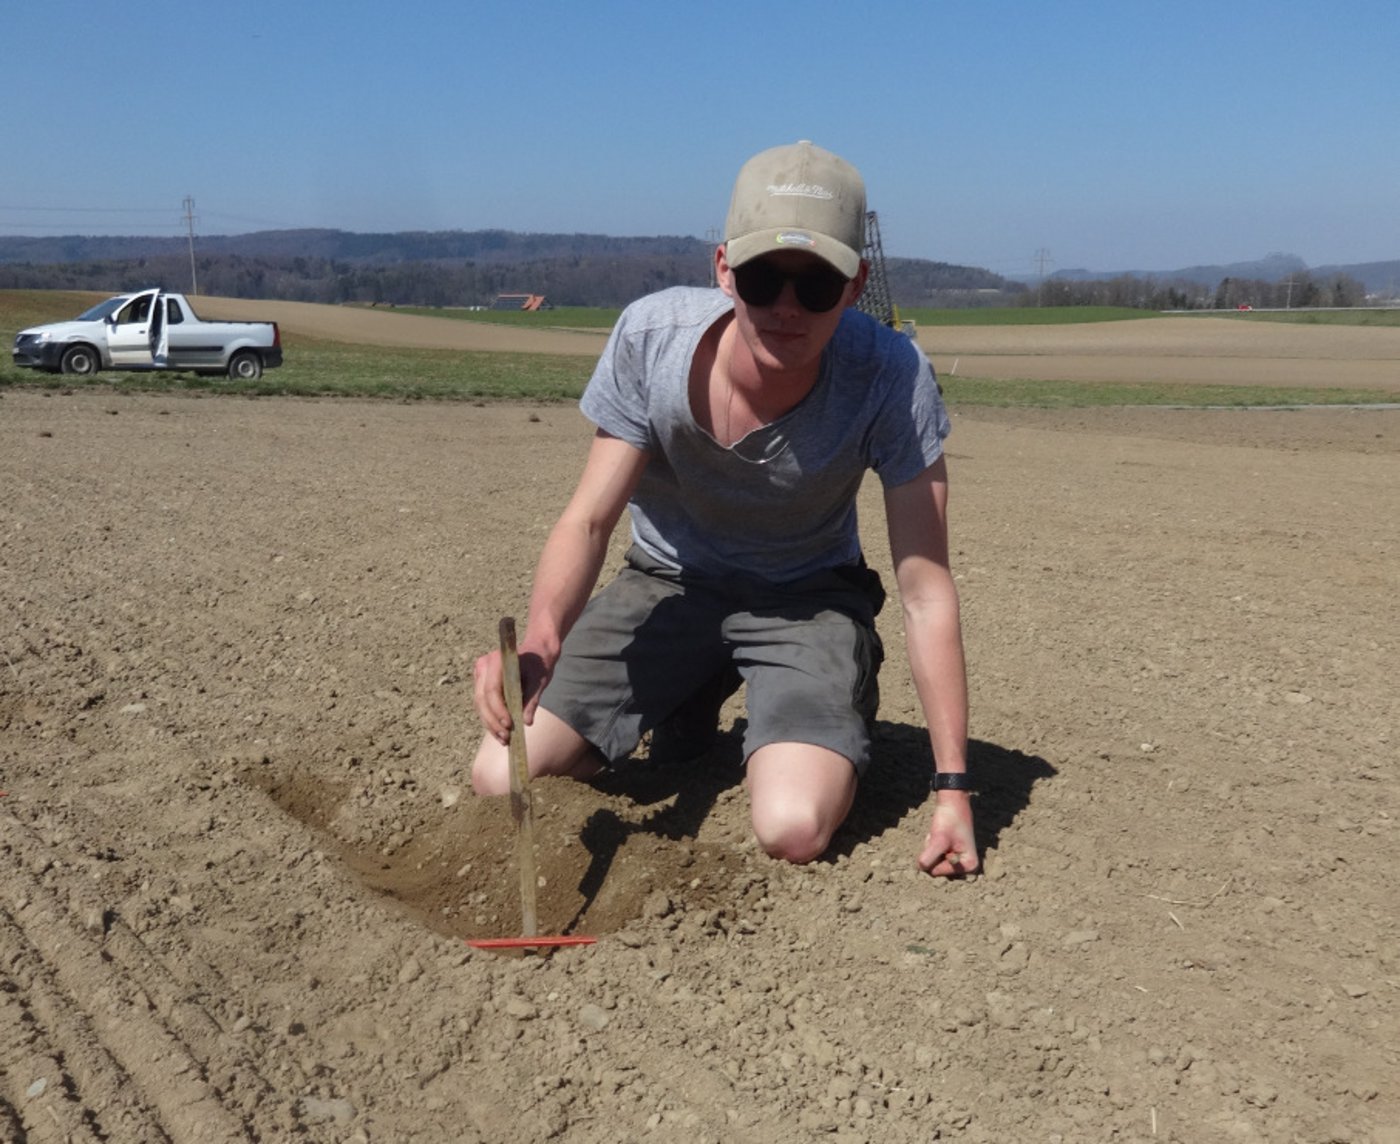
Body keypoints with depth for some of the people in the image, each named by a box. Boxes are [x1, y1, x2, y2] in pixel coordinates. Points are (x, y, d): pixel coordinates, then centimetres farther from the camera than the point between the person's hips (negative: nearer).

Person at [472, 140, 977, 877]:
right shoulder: (650, 337, -24)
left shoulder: (890, 377, -28)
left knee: (794, 830, -27)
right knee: (500, 782, -10)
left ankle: (821, 734, 11)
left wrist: (951, 785, -22)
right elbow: (588, 519, -19)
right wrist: (540, 640, -41)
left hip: (809, 594, -2)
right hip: (667, 581, 3)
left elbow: (925, 591, -23)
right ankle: (689, 714, 18)